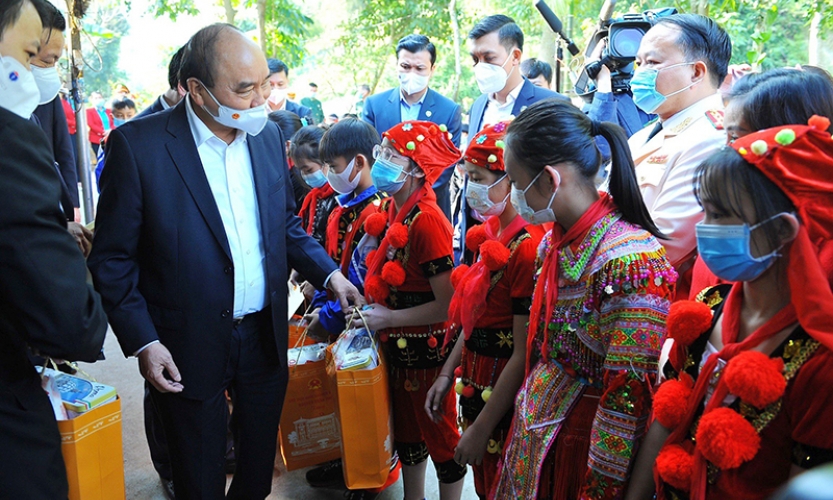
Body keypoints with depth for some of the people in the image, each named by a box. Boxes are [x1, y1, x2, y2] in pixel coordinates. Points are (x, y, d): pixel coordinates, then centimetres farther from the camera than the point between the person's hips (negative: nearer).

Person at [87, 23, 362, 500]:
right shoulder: (138, 145, -16)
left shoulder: (269, 135, 0)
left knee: (261, 460, 22)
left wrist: (329, 273, 3)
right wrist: (143, 342, -14)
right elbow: (112, 258, -11)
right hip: (189, 348, -4)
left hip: (266, 335, 5)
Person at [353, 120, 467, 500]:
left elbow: (448, 305, -25)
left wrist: (388, 319, -21)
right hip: (398, 346, 9)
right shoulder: (392, 212, 3)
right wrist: (371, 310, 2)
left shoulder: (426, 220, -23)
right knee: (405, 431, 23)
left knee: (439, 435, 10)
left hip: (428, 349, -9)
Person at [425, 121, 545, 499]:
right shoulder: (492, 234, 3)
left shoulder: (527, 247, -24)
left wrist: (481, 428, -18)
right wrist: (447, 375, 11)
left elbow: (523, 354, -23)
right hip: (476, 387, 8)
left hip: (505, 402, -8)